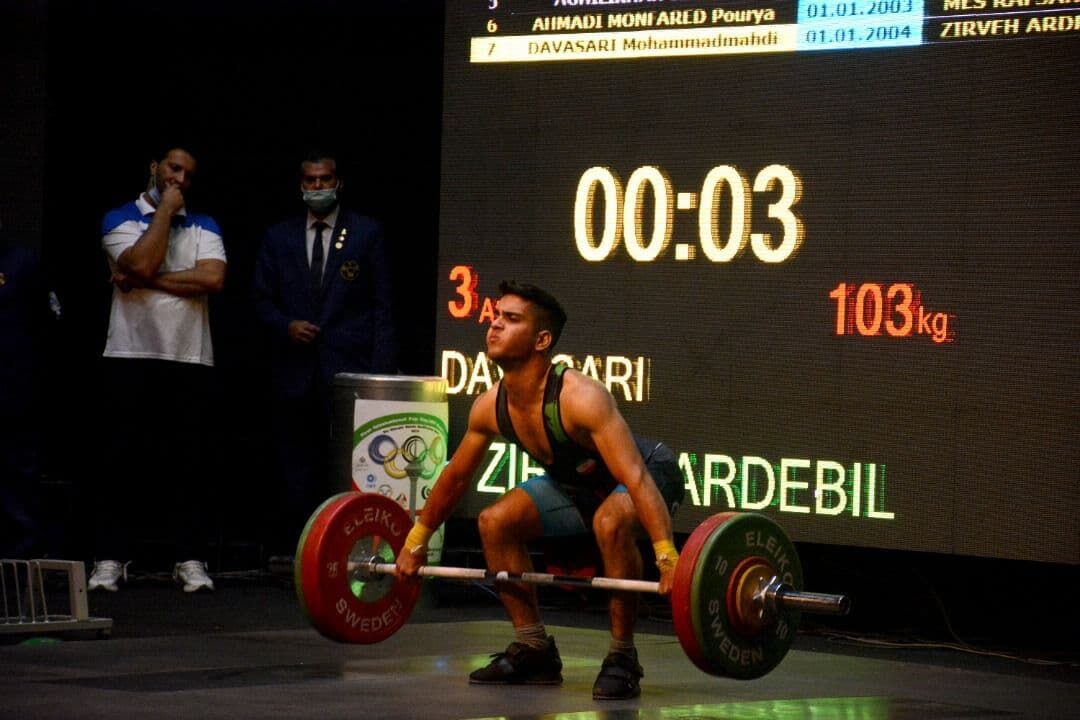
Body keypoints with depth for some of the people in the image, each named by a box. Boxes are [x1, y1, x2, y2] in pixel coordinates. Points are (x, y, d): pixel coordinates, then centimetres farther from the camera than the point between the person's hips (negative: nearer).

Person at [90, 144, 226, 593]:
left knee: (190, 462, 0)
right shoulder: (121, 219, 6)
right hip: (132, 357, -2)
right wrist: (165, 209, -4)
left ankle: (189, 559, 5)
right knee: (123, 459, -1)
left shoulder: (203, 227, 12)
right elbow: (142, 263, -14)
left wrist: (148, 281, -8)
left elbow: (213, 278, -6)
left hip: (191, 359, 2)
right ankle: (110, 558, 4)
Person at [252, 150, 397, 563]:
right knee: (295, 464, 4)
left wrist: (381, 370, -5)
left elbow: (382, 306, 4)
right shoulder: (279, 238, 13)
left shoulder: (366, 234, 7)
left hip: (349, 371, -2)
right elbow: (261, 299, 15)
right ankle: (290, 548, 7)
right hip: (295, 370, 3)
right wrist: (286, 325, -6)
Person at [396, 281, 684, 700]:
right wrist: (416, 542, 14)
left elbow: (637, 481, -44)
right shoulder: (490, 407, -13)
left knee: (610, 522, -38)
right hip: (579, 482, 8)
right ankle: (534, 650, 6)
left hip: (652, 474, -8)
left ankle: (622, 658, -22)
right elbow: (455, 477, 6)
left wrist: (668, 558, -53)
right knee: (495, 521, -5)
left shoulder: (579, 398, -36)